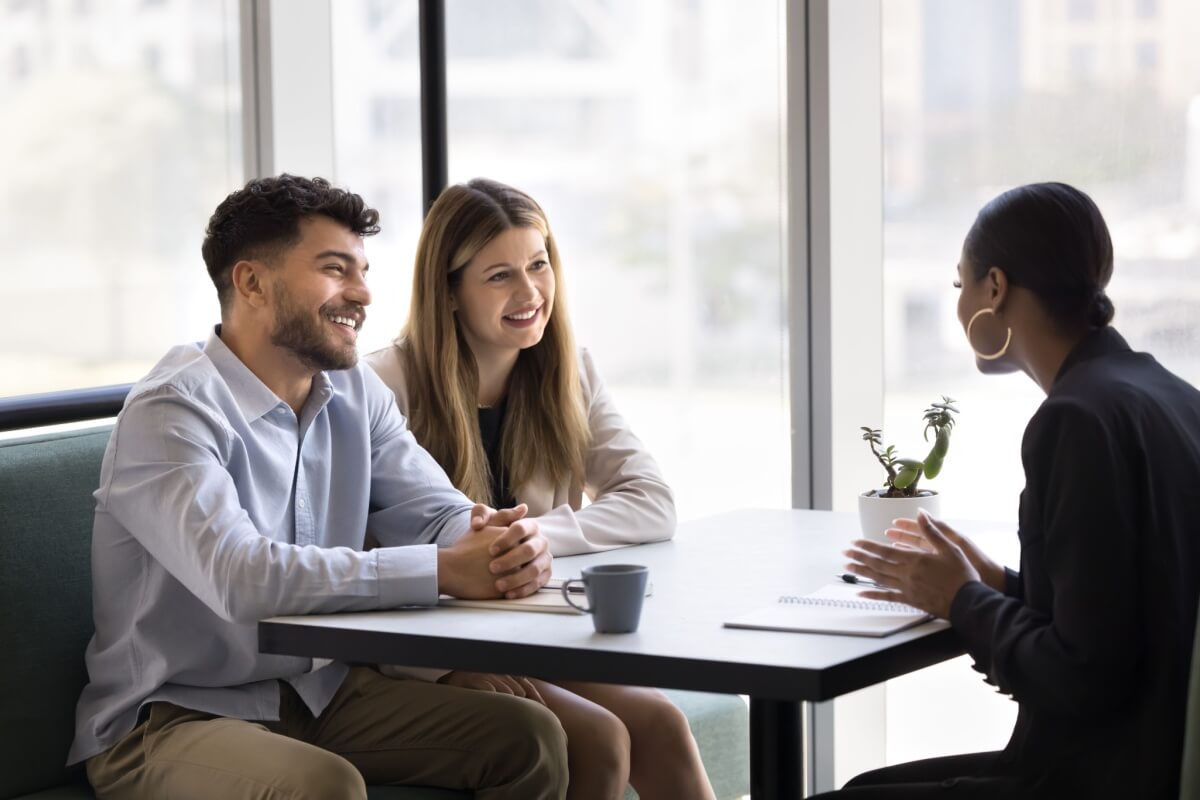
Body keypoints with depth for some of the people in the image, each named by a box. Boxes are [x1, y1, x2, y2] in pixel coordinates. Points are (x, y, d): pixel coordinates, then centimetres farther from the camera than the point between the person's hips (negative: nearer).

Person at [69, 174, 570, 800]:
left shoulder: (356, 394, 8)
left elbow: (436, 511, 2)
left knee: (529, 739, -7)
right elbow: (239, 575, -31)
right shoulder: (172, 411, -17)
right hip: (170, 718, -7)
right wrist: (443, 571, -32)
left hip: (319, 692, 7)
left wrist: (502, 540, -23)